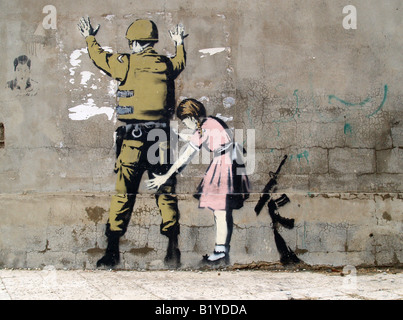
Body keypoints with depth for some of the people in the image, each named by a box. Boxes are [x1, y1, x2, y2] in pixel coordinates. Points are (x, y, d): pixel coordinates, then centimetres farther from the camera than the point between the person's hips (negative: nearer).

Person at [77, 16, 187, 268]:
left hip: (132, 138, -2)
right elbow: (181, 62, 31)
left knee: (123, 194, 3)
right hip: (161, 136, 2)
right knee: (167, 193, 7)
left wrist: (90, 38, 39)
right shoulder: (167, 64, 6)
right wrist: (179, 43, 52)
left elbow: (99, 57, 18)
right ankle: (173, 250, 5)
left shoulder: (126, 63, -1)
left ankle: (112, 250, 4)